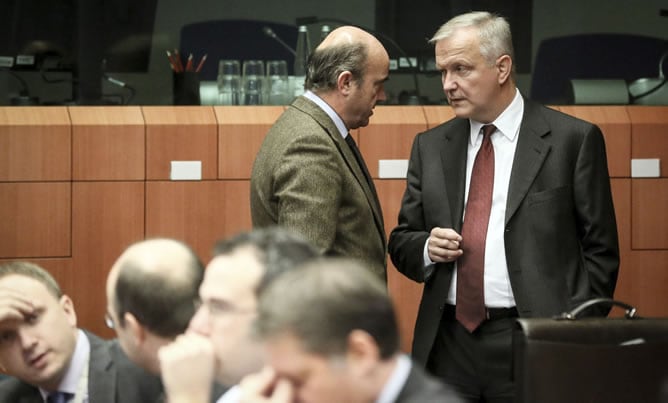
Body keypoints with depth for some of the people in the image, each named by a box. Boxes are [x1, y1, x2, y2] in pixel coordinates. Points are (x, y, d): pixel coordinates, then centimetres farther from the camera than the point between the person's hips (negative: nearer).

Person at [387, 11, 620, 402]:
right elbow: (402, 243, 17)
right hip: (448, 344, 4)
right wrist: (427, 248, -5)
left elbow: (600, 252, 0)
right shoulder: (430, 146, 12)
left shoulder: (573, 139, -1)